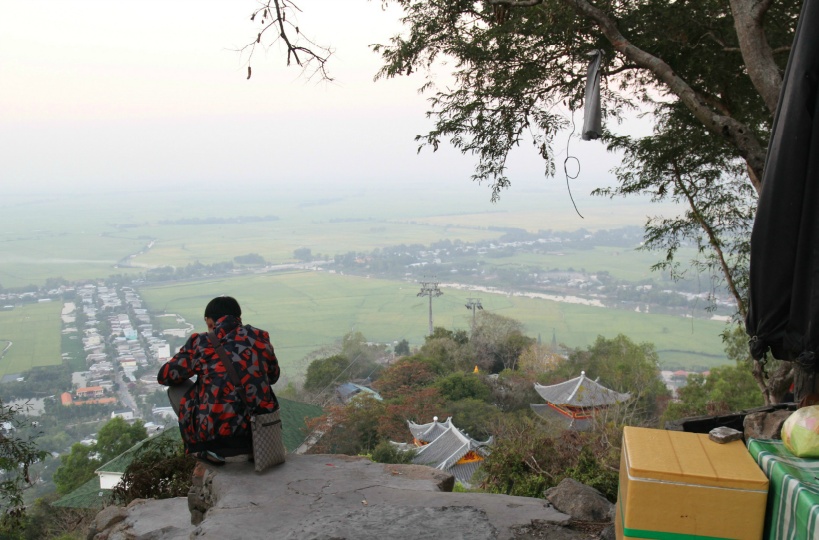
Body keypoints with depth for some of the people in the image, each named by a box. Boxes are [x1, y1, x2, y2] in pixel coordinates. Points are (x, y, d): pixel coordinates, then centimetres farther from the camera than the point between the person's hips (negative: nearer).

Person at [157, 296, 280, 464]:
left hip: (215, 439, -3)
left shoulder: (199, 343, 0)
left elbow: (165, 376, 13)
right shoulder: (260, 338, 7)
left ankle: (205, 452, 13)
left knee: (176, 389, 19)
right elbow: (273, 376, 22)